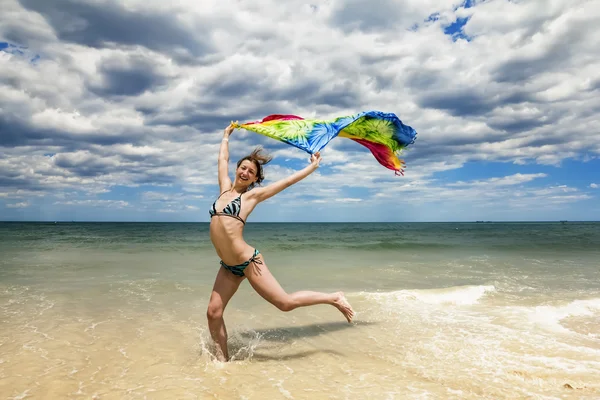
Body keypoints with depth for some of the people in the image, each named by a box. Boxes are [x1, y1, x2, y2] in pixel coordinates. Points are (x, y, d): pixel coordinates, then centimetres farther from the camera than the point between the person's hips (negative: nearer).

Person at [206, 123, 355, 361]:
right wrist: (226, 136, 36)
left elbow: (287, 182, 3)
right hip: (228, 267, 6)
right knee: (213, 312, 2)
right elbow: (223, 159, 24)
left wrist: (312, 167, 8)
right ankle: (222, 359, 21)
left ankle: (333, 298, 17)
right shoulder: (225, 188, 10)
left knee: (286, 303, 0)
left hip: (248, 262, -6)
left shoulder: (252, 195, -2)